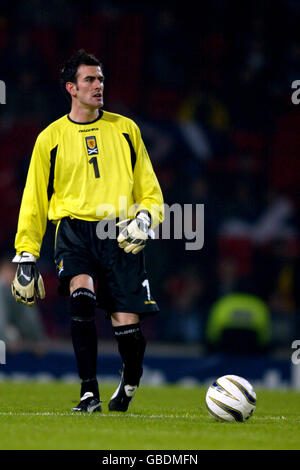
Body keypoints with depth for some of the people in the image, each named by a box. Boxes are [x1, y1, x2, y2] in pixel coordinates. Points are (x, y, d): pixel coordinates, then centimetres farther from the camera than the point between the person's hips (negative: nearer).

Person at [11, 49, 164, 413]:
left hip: (120, 234, 1)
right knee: (81, 295, -29)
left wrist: (144, 218, -3)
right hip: (75, 229, -1)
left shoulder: (125, 129, 11)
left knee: (127, 324, -5)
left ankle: (130, 381, 29)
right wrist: (26, 255, 9)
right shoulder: (51, 138, 9)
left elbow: (149, 190, 17)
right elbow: (34, 201, 14)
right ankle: (89, 391, -23)